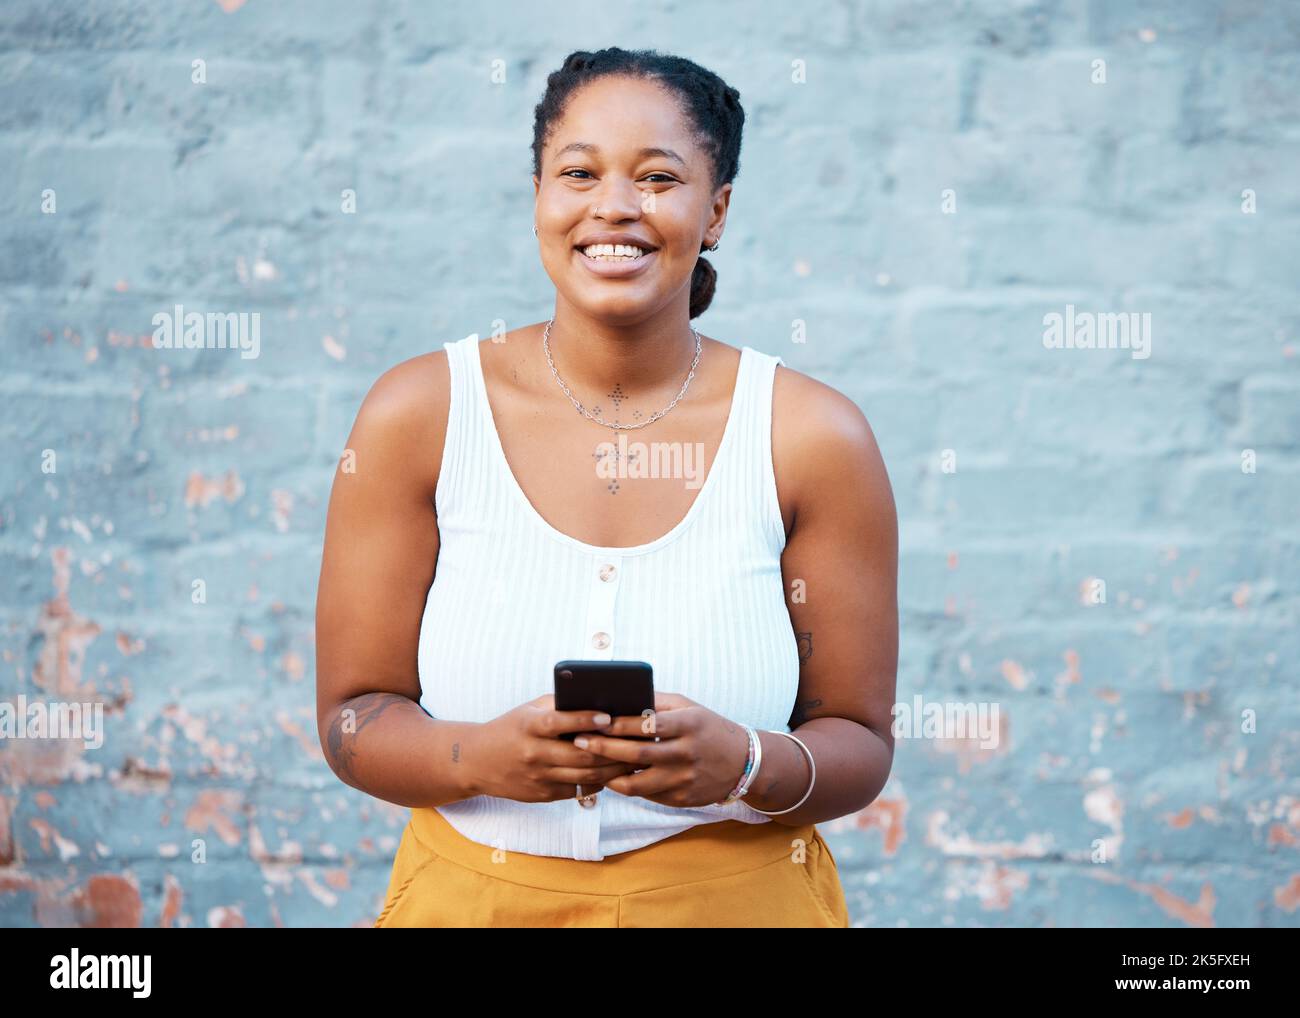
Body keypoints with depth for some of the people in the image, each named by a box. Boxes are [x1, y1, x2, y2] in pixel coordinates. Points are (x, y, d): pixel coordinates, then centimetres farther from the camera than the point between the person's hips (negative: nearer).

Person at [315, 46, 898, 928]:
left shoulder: (815, 438, -9)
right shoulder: (416, 416, -8)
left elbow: (860, 746, -5)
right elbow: (355, 716, -5)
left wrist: (745, 765, -24)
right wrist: (478, 757, -24)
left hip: (738, 899, 0)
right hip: (471, 897, 0)